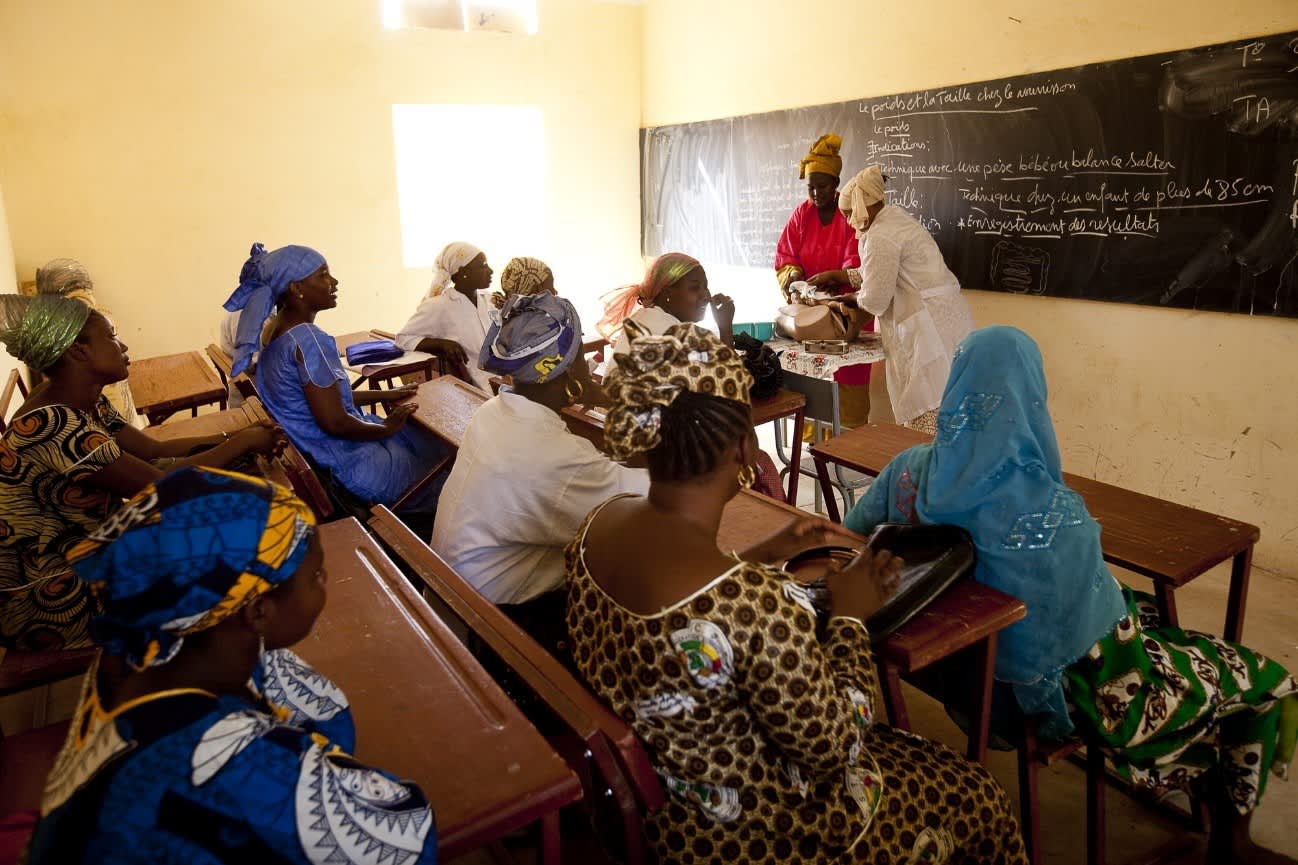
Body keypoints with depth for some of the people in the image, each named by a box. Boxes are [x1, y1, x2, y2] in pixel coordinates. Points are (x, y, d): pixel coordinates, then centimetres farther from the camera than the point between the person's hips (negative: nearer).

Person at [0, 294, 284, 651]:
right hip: (48, 601, -9)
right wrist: (241, 444, -17)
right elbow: (160, 484, -28)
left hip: (88, 548, 9)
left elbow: (156, 450, 6)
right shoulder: (54, 424, -29)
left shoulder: (86, 403, 1)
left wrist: (233, 437, -3)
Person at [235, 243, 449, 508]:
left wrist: (385, 395, 12)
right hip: (350, 468, -9)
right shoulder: (307, 339, -26)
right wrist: (387, 427, -11)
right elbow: (335, 422, -27)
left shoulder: (276, 332, 4)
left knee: (428, 438, 21)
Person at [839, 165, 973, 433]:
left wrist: (855, 298, 10)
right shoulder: (896, 218, 17)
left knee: (927, 416, -8)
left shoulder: (880, 236, -14)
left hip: (932, 328, -10)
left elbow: (875, 300, -11)